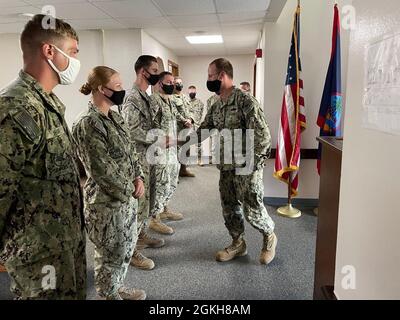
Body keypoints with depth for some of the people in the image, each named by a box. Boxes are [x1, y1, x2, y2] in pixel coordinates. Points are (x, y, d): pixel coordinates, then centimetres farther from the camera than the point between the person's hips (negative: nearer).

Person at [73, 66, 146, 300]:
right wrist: (130, 189, -13)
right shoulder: (87, 124, -20)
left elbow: (130, 150, 12)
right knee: (111, 253, 10)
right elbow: (101, 169, -22)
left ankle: (119, 288, 42)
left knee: (127, 247, 21)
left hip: (128, 195, 9)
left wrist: (139, 178, -2)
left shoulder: (115, 117, 7)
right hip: (107, 200, -9)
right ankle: (109, 295, 33)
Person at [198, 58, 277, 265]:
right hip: (226, 168, 7)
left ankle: (269, 237, 31)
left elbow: (263, 136, -19)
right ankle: (238, 244, 34)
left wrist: (252, 164, -17)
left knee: (252, 210, 1)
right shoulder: (216, 106, 9)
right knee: (230, 209, 14)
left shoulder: (246, 101, -15)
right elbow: (202, 131, 16)